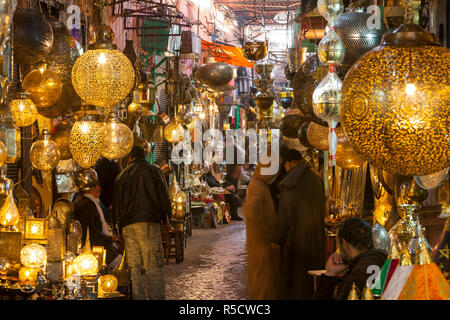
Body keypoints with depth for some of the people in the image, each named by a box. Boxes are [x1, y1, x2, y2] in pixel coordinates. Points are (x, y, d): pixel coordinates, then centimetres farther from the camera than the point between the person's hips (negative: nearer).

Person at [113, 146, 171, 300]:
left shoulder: (121, 176, 15)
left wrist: (119, 226, 17)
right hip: (148, 223, -3)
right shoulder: (153, 170, 6)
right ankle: (157, 296, -11)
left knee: (134, 266, 5)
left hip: (127, 225, 3)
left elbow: (116, 204, 15)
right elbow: (163, 195, 1)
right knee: (154, 265, -5)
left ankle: (138, 297, 3)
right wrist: (166, 217, 8)